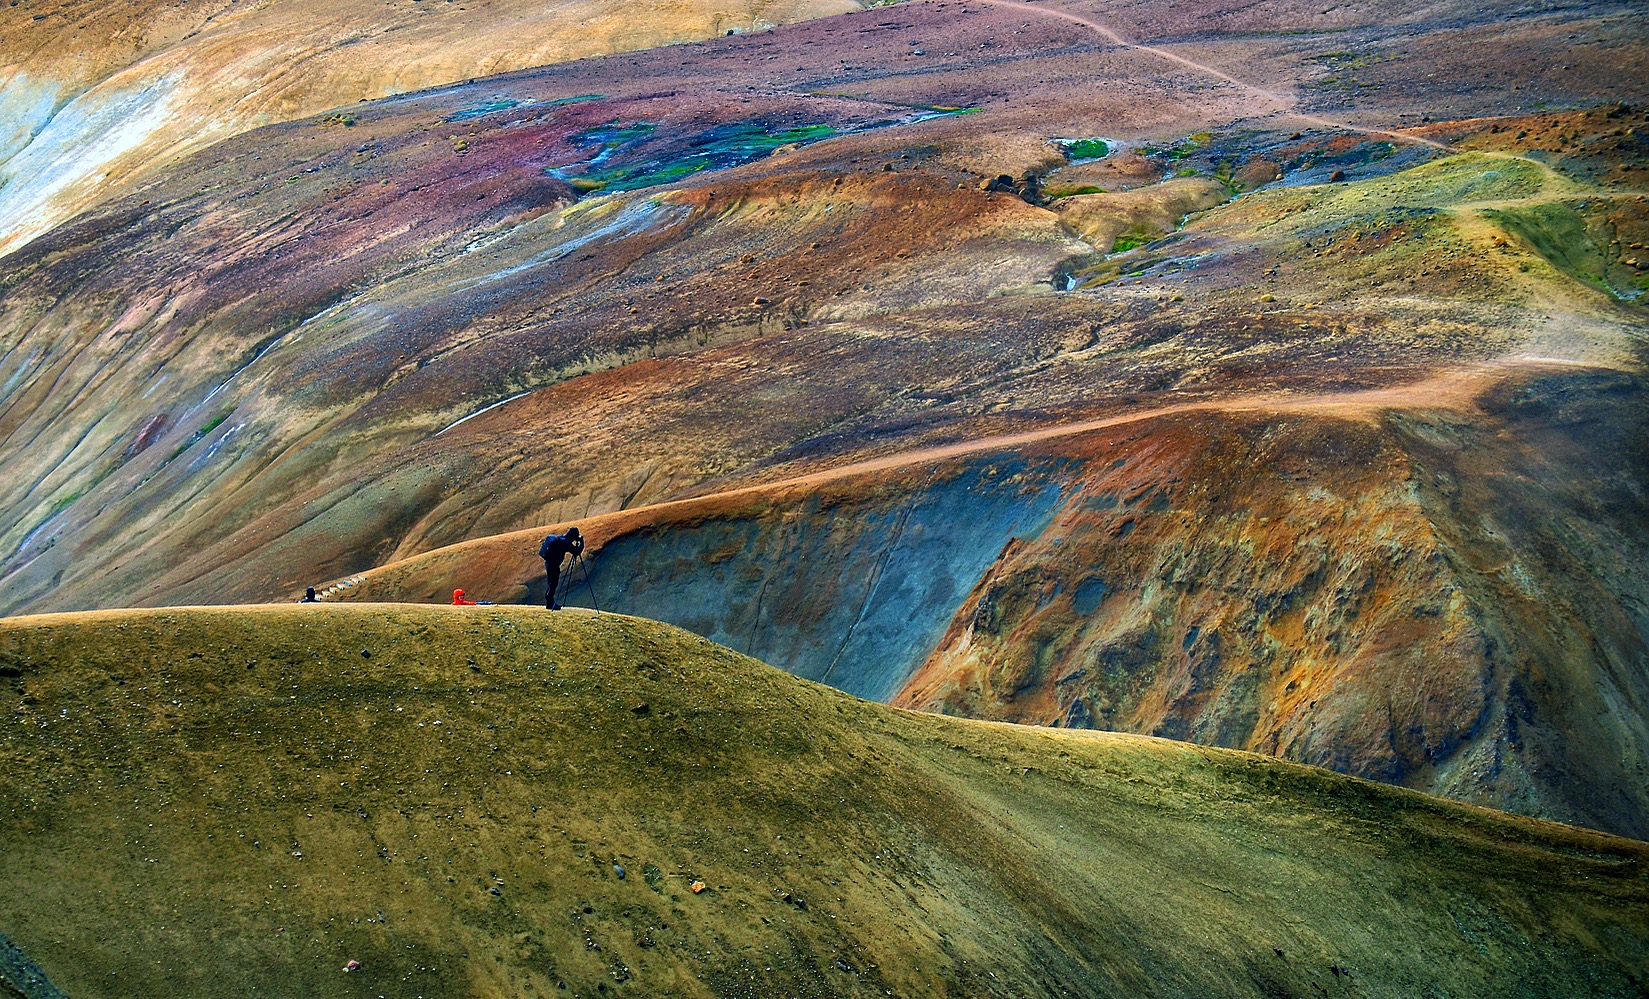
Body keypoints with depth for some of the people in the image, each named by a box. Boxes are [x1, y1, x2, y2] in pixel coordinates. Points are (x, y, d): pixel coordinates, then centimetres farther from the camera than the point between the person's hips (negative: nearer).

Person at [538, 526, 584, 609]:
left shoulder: (560, 538, 10)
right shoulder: (565, 542, -17)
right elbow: (577, 552, -18)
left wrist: (577, 543, 17)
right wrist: (581, 543, -4)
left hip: (548, 562, 9)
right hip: (553, 564, -9)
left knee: (551, 583, 17)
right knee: (553, 583, -2)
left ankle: (550, 602, 23)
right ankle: (550, 603, 1)